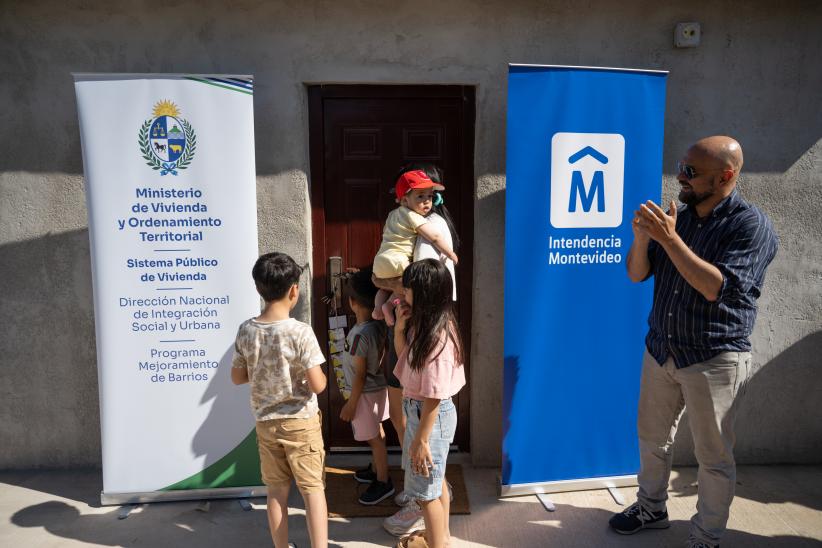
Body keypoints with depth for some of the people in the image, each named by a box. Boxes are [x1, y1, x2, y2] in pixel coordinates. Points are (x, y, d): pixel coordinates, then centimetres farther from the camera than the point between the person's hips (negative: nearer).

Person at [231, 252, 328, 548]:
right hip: (301, 422, -4)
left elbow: (237, 377, 5)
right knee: (313, 489, 6)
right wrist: (318, 373, 1)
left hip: (265, 422, 5)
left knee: (276, 491, 15)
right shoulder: (300, 332, -19)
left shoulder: (245, 330, -5)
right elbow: (317, 385, -19)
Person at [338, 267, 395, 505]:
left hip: (365, 392, -8)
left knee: (374, 438, 6)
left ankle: (383, 483, 20)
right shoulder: (378, 324, -6)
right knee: (376, 434, 23)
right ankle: (377, 470, 40)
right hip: (378, 386, 8)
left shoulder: (360, 334, -28)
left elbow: (360, 375, -22)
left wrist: (350, 404, -15)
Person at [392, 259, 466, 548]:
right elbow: (405, 357, 15)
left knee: (426, 489, 8)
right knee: (435, 479, 26)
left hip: (431, 415, -10)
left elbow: (434, 396, -26)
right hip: (421, 409, 10)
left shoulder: (437, 336, -29)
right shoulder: (422, 323, -1)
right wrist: (399, 327, -3)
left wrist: (421, 440, -20)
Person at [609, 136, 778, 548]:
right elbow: (637, 274, 2)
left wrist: (669, 239, -29)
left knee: (713, 456, 8)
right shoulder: (678, 217, 4)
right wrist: (641, 236, -16)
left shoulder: (752, 226, -13)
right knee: (652, 438, 20)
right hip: (661, 351, 6)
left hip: (714, 360, -6)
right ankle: (651, 507, 41)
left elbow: (715, 287, -25)